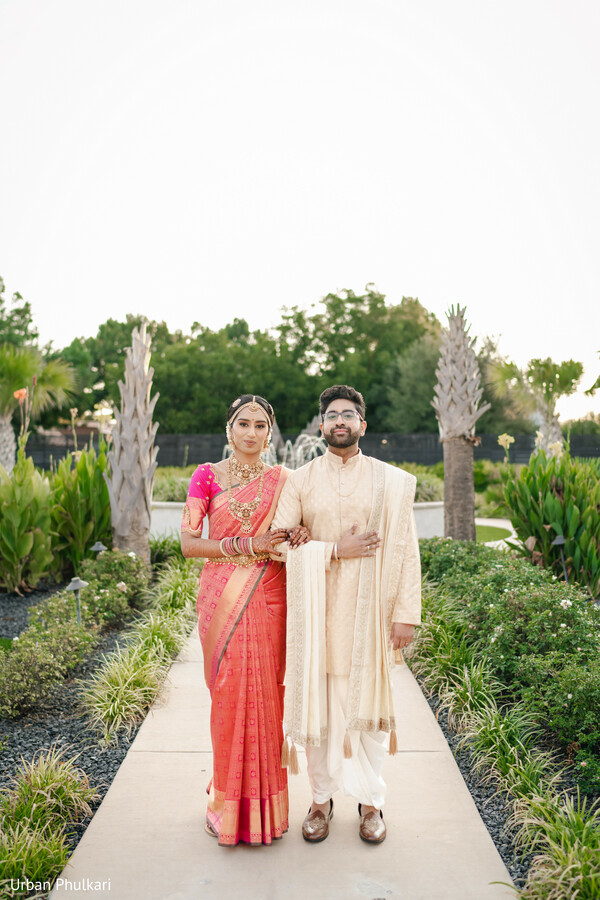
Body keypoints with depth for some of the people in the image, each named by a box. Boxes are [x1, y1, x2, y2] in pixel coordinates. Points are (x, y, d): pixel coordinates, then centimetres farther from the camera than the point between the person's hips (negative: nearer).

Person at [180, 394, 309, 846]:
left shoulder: (283, 481, 7)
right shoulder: (206, 477, 2)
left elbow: (293, 531, 16)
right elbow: (188, 542, -5)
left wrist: (302, 535, -9)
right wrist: (248, 544, -15)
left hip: (268, 600, 1)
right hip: (221, 600, -1)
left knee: (264, 694, 5)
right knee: (228, 694, 4)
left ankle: (261, 802, 22)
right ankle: (228, 799, 22)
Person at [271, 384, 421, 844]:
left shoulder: (391, 482, 3)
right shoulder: (301, 480, 4)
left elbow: (406, 551, 1)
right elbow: (279, 544, -3)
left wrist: (406, 614, -4)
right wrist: (335, 551, -13)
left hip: (368, 612, 0)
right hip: (316, 611, 1)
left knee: (368, 703, 6)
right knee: (317, 703, 6)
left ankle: (371, 801, 25)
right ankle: (322, 798, 25)